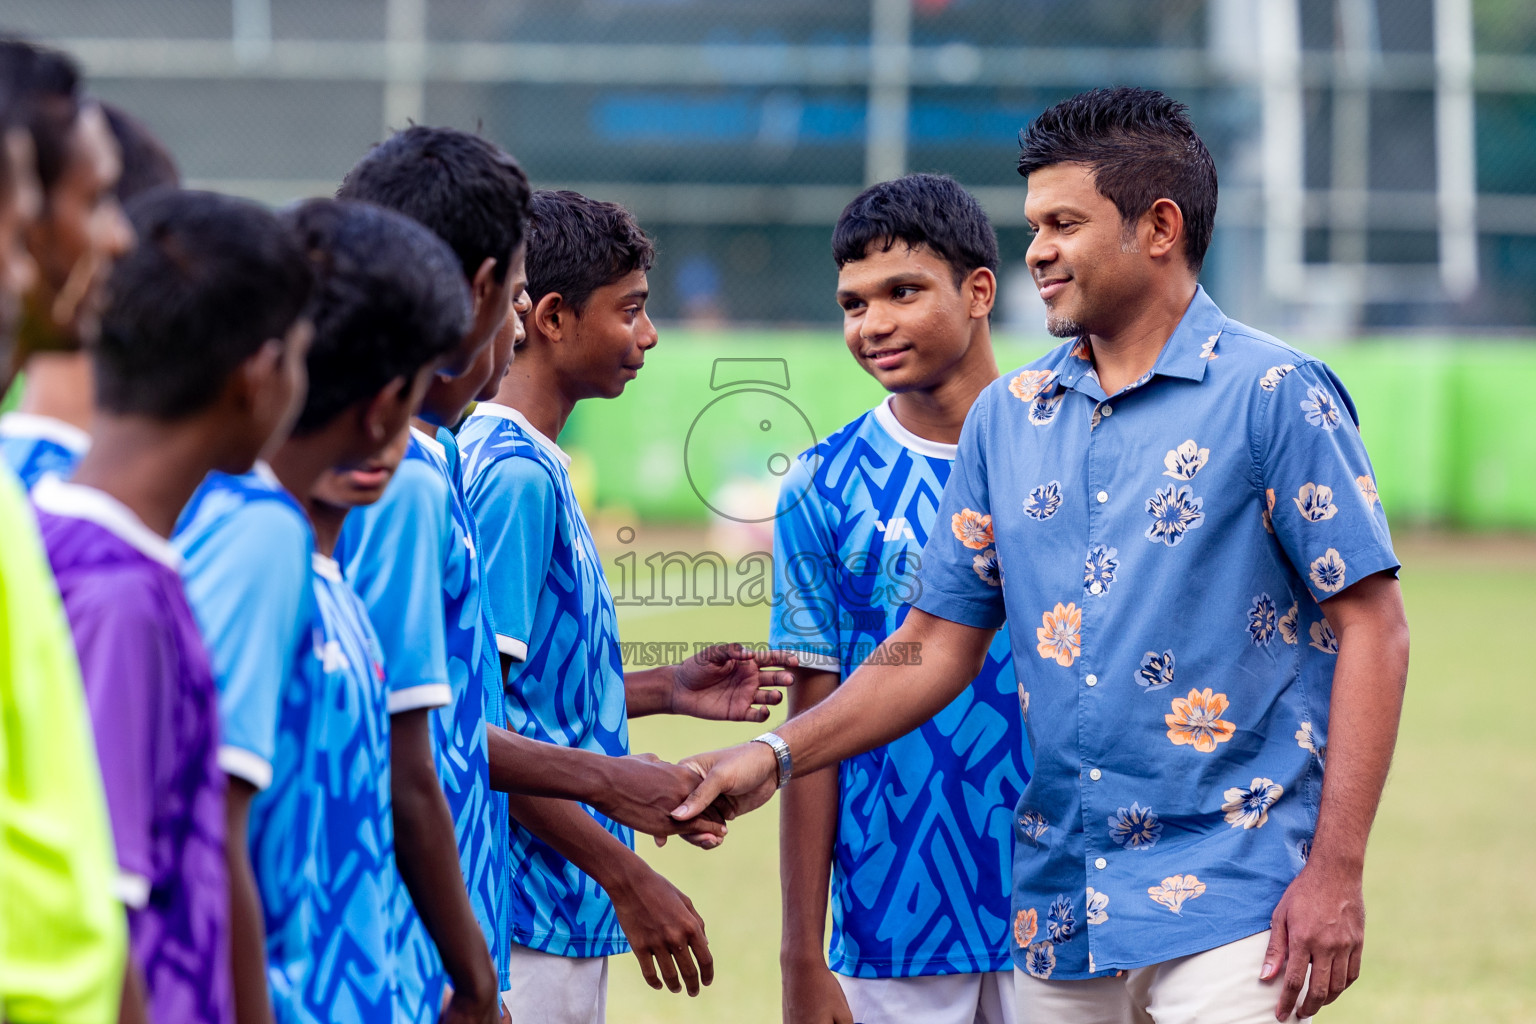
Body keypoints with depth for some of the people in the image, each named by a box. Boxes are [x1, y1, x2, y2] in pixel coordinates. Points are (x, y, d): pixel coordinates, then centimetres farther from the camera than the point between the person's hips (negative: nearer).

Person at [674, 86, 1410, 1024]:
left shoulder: (1274, 395, -4)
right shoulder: (1010, 416, 12)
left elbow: (1371, 629, -7)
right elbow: (938, 643, 15)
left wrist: (1337, 873, -13)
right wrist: (776, 756, 2)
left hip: (1226, 904, -5)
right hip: (1060, 904, 5)